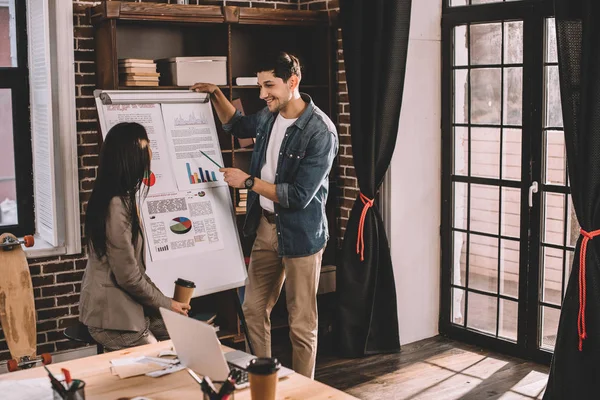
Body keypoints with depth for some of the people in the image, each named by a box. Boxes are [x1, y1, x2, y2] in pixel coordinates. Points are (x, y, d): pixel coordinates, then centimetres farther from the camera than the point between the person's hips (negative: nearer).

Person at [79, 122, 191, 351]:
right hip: (113, 317, -9)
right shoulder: (116, 205, -23)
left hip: (126, 308, 9)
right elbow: (128, 277, -21)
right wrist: (167, 303, -7)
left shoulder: (122, 198, 8)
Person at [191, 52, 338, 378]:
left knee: (301, 323, 4)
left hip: (300, 234, -7)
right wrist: (216, 94, 11)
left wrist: (248, 182, -17)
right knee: (254, 309, 15)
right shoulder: (270, 116, 2)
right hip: (265, 226, 8)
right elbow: (238, 126, 26)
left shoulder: (321, 132, -21)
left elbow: (299, 196, -24)